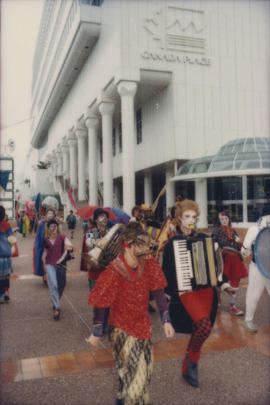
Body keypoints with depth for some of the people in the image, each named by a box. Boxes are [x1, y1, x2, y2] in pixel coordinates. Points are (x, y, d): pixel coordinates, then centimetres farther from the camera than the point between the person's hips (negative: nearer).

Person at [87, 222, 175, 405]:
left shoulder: (149, 263, -14)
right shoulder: (114, 272, -28)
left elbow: (158, 291, -7)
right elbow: (100, 303, -17)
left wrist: (166, 320, -10)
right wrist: (97, 332, -8)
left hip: (142, 325, 6)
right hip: (122, 329, -6)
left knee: (145, 369, 22)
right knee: (134, 375, 3)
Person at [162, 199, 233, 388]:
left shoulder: (204, 239, 9)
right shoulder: (173, 242, 0)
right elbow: (167, 271, 2)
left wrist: (225, 284, 2)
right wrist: (169, 293, -1)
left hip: (207, 290, 4)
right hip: (186, 291, -4)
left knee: (198, 330, 6)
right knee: (204, 325, -23)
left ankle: (187, 369, 27)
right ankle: (192, 359, 4)